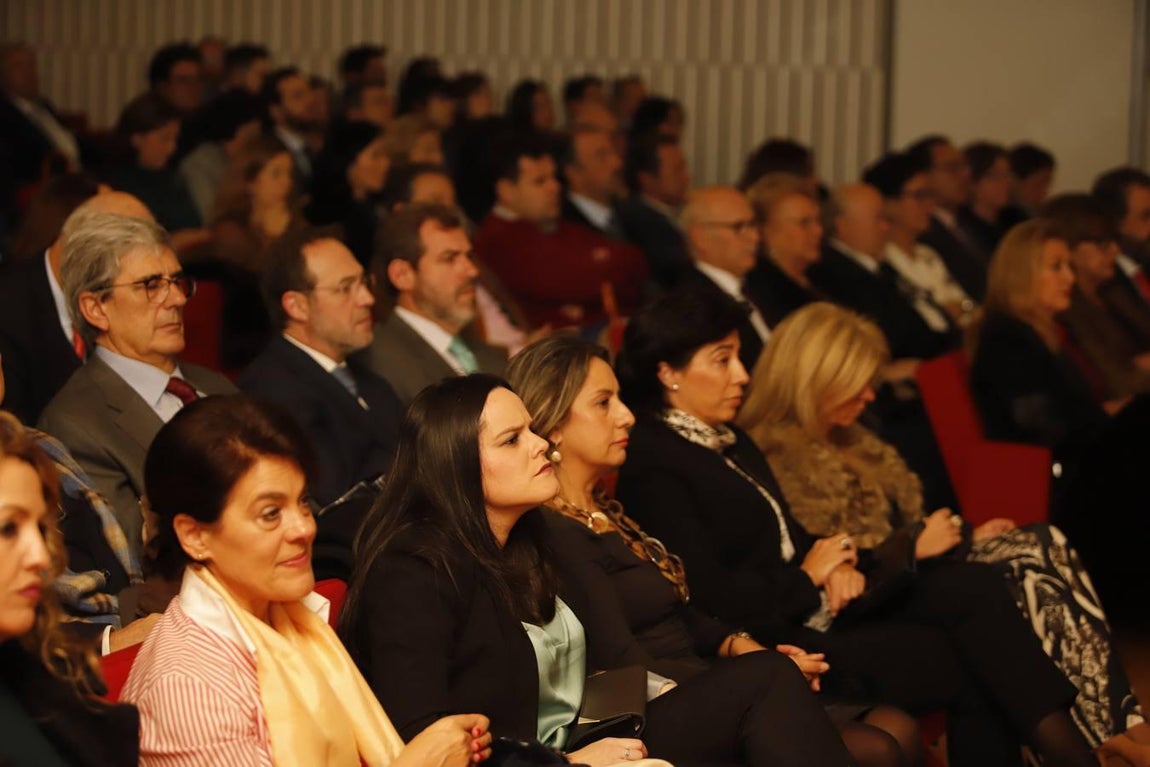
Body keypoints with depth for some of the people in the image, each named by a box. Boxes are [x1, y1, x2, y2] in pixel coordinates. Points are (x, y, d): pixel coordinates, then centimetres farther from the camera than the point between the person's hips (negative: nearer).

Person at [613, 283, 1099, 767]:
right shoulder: (653, 466, -14)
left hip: (813, 608, 9)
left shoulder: (729, 440, 17)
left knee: (972, 585, -11)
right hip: (772, 642, -9)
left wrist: (835, 563, -1)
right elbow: (709, 593, -21)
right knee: (968, 660, -16)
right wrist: (808, 578, -7)